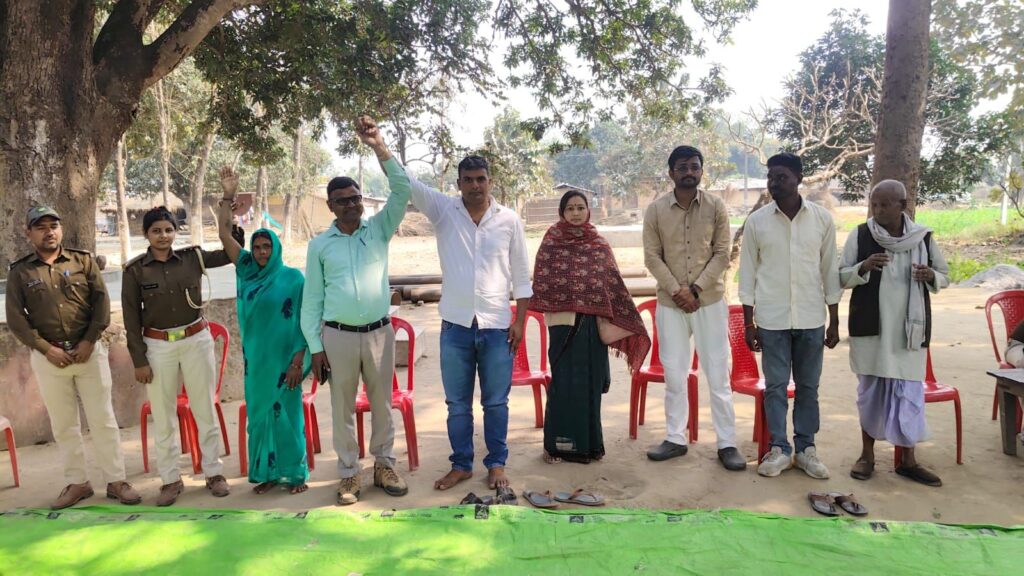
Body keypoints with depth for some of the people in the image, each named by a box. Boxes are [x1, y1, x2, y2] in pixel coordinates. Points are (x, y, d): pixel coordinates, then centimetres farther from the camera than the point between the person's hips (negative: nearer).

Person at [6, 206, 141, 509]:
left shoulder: (83, 261, 4)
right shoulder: (19, 272, 3)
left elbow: (102, 302, 0)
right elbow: (15, 319, 0)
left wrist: (88, 342, -9)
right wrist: (46, 349, -10)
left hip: (89, 351, 0)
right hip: (48, 356, 1)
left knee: (103, 419, 2)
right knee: (63, 424, 9)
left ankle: (116, 481, 10)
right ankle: (77, 482, 21)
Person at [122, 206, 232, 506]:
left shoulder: (192, 257, 0)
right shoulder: (135, 269, -4)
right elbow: (131, 318, -3)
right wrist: (139, 360, -5)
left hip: (196, 341, 1)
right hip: (158, 346, 0)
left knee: (205, 409, 7)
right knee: (163, 416, 7)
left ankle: (214, 472, 19)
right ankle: (170, 479, 20)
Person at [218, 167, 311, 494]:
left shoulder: (292, 278, -7)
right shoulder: (248, 271, 6)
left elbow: (303, 323, -8)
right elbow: (224, 234, 4)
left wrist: (298, 361, -13)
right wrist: (228, 196, -5)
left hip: (282, 360, -5)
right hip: (254, 360, 5)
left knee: (287, 413, 3)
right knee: (259, 415, 10)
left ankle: (295, 474, 14)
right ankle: (268, 473, 22)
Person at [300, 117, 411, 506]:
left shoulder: (379, 229, 3)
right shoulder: (320, 245, 2)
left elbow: (402, 191, -10)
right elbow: (311, 299, 2)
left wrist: (380, 149, -18)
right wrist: (315, 346, -2)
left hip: (379, 332, 1)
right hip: (338, 336, 0)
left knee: (382, 404, 11)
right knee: (343, 408, 9)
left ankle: (384, 465, 27)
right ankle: (349, 474, 22)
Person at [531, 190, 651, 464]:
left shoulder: (600, 245, 9)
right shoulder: (551, 243, 2)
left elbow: (613, 284, 9)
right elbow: (541, 282, -1)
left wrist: (613, 323, 4)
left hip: (593, 323, 3)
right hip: (564, 322, -3)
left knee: (591, 382, 7)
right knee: (564, 382, -1)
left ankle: (588, 442, 20)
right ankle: (558, 443, 10)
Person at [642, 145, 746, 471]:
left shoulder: (716, 207, 0)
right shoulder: (656, 210, 1)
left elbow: (722, 254, -3)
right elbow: (652, 256, -1)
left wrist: (695, 289, -12)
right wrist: (676, 290, -11)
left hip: (710, 301, -1)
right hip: (670, 303, 1)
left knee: (718, 374, 2)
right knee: (674, 374, 9)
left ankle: (727, 444, 11)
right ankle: (675, 439, 21)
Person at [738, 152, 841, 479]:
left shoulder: (822, 219, 0)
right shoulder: (756, 221, -2)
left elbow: (830, 270, 5)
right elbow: (748, 273, 2)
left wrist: (834, 321, 4)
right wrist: (749, 323, 0)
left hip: (811, 318, 1)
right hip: (772, 319, -1)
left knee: (808, 386, 9)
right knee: (775, 385, 4)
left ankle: (805, 448, 21)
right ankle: (779, 449, 16)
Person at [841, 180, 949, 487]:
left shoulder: (923, 237, 1)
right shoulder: (860, 235, -2)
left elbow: (944, 276, 11)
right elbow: (841, 276, 0)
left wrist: (931, 276, -12)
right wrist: (863, 268, -20)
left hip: (909, 328, 1)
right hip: (870, 326, -1)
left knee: (909, 391, 3)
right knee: (871, 388, 8)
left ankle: (908, 459, 16)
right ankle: (867, 453, 21)